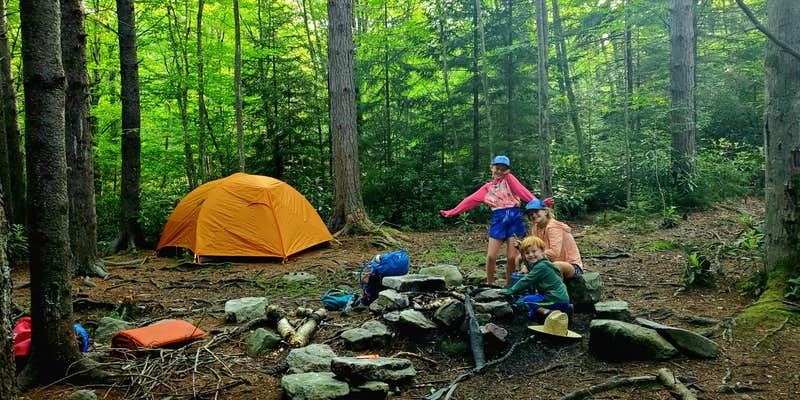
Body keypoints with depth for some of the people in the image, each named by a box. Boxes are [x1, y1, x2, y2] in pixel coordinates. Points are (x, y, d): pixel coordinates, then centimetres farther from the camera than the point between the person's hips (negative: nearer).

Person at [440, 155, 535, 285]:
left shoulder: (509, 179, 9)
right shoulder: (487, 188, 19)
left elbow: (522, 190, -7)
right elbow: (470, 200, 20)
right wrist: (451, 212, 18)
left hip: (514, 217, -3)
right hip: (498, 220, 3)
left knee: (512, 257, -3)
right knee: (491, 256, -4)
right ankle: (489, 285, 17)